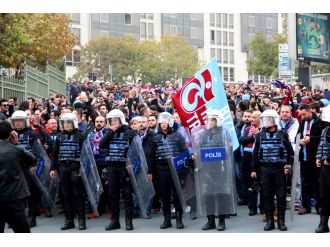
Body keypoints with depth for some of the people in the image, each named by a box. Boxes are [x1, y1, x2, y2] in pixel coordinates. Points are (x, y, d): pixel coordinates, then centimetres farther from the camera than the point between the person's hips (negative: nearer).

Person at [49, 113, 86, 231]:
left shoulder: (79, 136, -1)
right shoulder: (60, 137, 11)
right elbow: (55, 154, 14)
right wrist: (53, 168, 8)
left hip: (76, 168, -4)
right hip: (63, 168, 4)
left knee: (78, 194, -1)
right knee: (66, 195, 7)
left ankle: (82, 220, 5)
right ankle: (69, 220, 14)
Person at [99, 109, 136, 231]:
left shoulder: (129, 132, -3)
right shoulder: (109, 132, 11)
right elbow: (101, 145, -3)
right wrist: (110, 131, -8)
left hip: (125, 166, -4)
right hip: (111, 167, 4)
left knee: (127, 194, -1)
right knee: (112, 194, 7)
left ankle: (129, 221, 4)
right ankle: (114, 220, 14)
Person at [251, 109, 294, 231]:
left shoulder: (282, 134, 1)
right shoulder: (260, 135, 7)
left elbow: (290, 151, 4)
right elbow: (255, 153, 10)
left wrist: (289, 164, -8)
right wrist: (254, 169, 8)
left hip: (279, 169, -2)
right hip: (265, 169, 2)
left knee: (281, 195, 0)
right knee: (267, 196, 4)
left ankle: (281, 221, 8)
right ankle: (270, 221, 11)